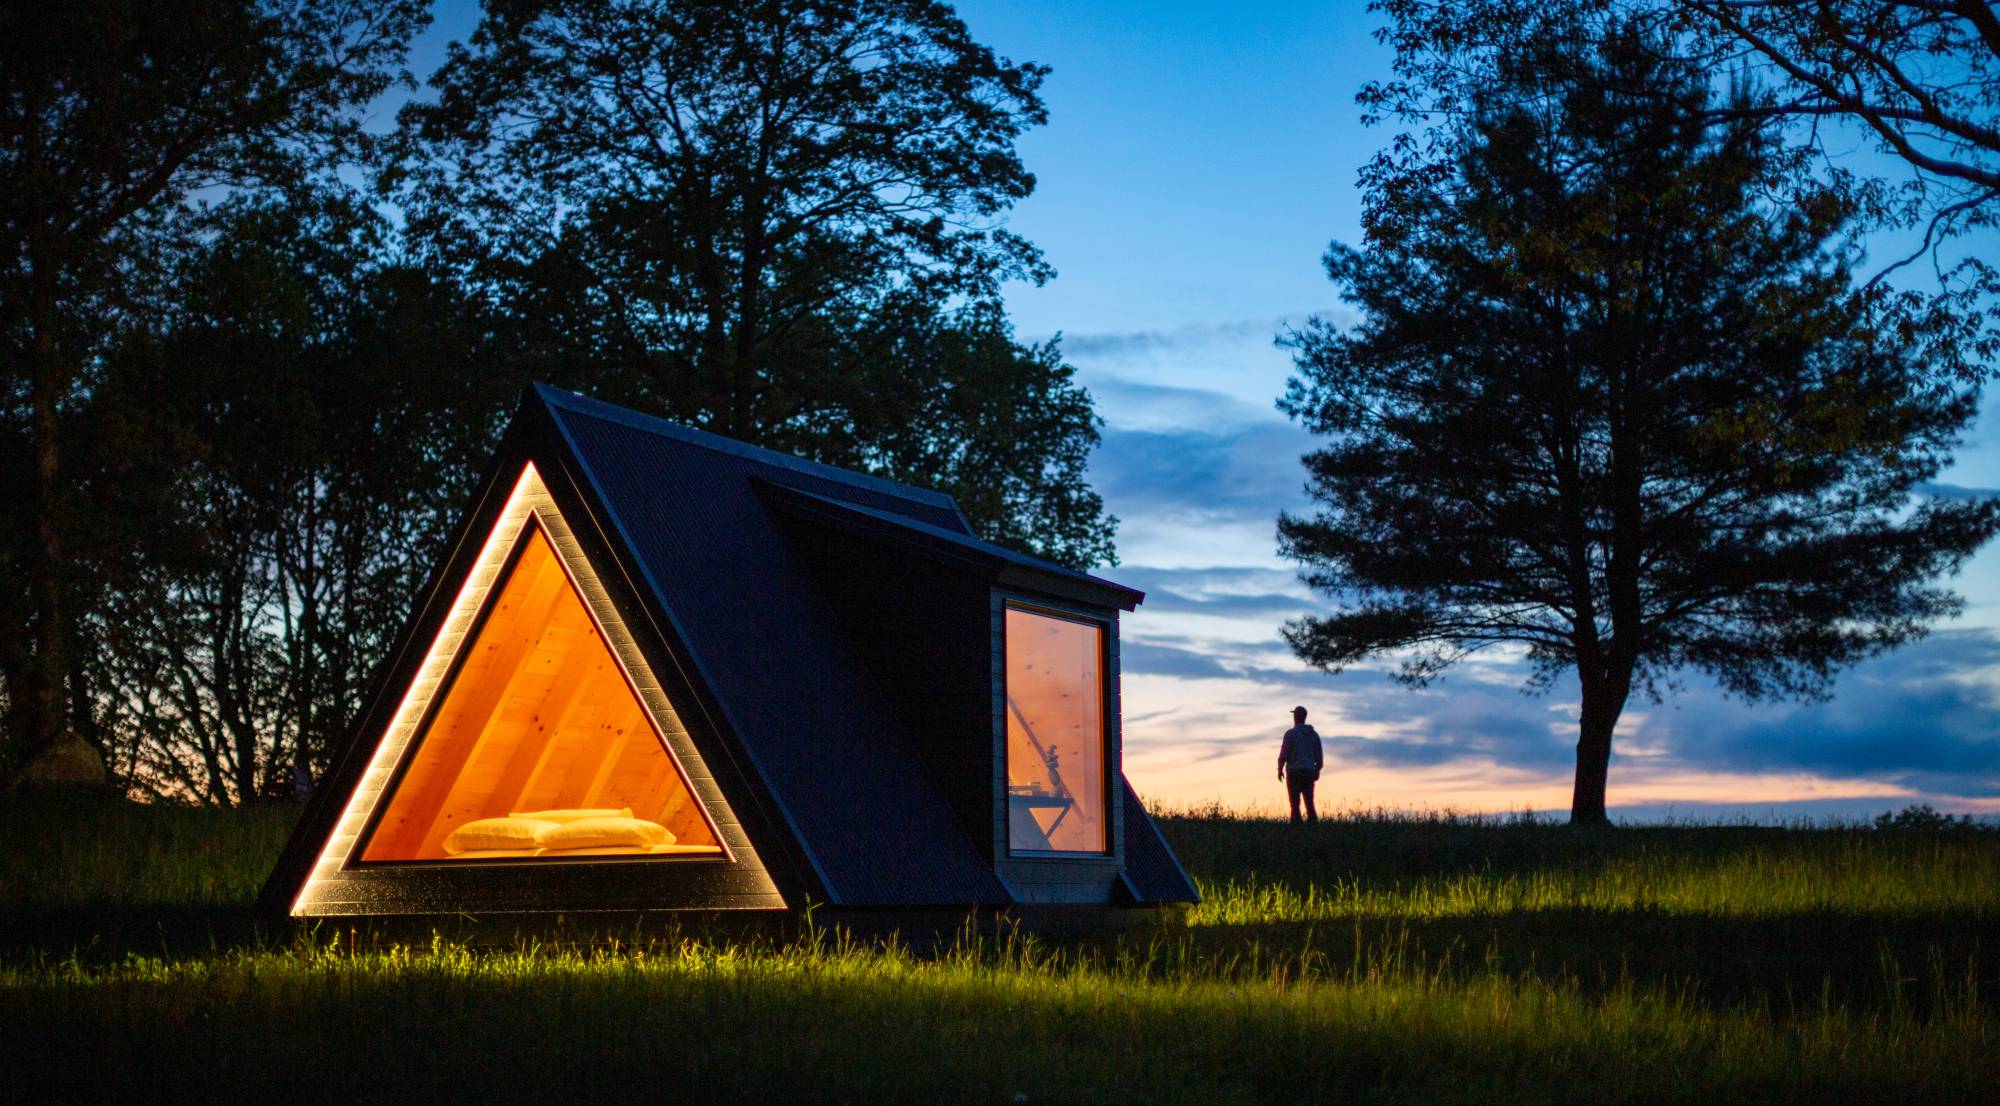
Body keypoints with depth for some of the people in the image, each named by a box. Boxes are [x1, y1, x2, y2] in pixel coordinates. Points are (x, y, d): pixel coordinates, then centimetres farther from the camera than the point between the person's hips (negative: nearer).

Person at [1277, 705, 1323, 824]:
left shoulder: (1290, 733, -8)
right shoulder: (1314, 734, 7)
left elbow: (1284, 753, -11)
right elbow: (1319, 755, 7)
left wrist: (1280, 769, -1)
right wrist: (1317, 770, 16)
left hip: (1294, 772, -4)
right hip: (1309, 772, 4)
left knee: (1295, 802, -2)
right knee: (1309, 802, 9)